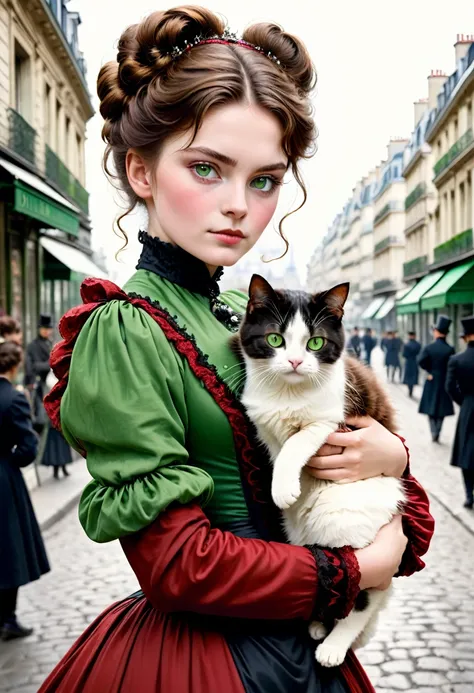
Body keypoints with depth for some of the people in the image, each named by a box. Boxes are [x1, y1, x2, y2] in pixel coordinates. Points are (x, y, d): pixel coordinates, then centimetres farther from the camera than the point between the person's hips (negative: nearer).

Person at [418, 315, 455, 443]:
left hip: (431, 381, 0)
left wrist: (430, 371, -3)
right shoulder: (450, 349, -10)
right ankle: (437, 434, 8)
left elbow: (421, 361, -19)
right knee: (442, 409, 11)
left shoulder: (429, 347, -9)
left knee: (431, 409, 12)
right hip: (444, 383, 0)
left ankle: (434, 432, -1)